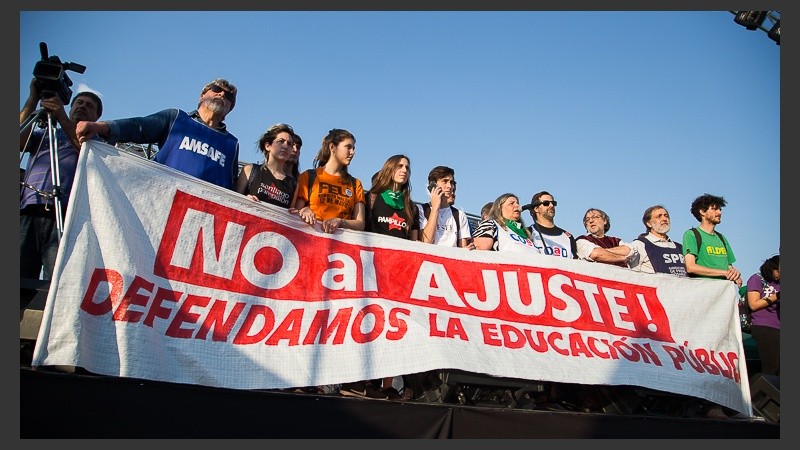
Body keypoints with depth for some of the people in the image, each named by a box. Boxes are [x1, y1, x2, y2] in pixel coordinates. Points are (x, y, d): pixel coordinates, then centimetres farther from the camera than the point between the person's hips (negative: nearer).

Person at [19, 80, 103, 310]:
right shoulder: (43, 135, 33)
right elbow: (18, 140, 12)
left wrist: (62, 118, -4)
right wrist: (33, 100, 12)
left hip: (64, 216, -2)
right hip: (27, 215, 3)